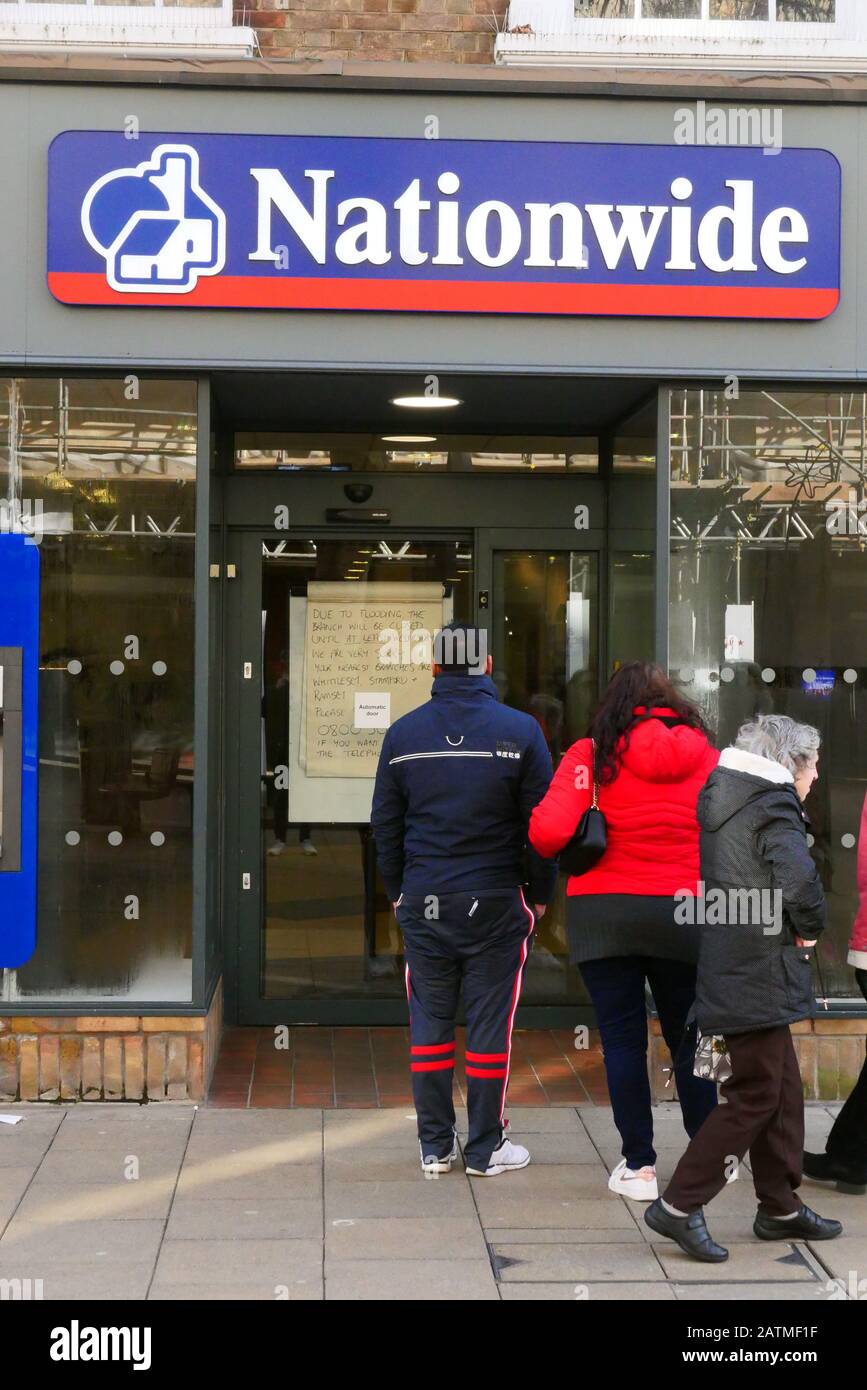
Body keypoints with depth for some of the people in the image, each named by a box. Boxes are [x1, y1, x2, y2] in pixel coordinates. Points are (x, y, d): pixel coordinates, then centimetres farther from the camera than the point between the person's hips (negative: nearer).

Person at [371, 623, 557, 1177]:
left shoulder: (403, 733, 2)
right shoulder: (519, 730, -6)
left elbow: (385, 823, 8)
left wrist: (397, 890, 17)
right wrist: (541, 893, 7)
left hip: (424, 902, 2)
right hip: (495, 902, -2)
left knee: (430, 1021, 10)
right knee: (491, 1022, 5)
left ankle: (435, 1146, 15)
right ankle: (486, 1148, 12)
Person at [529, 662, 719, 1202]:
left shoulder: (592, 755, -5)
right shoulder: (706, 757, 2)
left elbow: (548, 831, -15)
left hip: (603, 913, -2)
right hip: (683, 912, 2)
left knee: (623, 1039, 7)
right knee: (687, 1036, 15)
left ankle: (639, 1166, 10)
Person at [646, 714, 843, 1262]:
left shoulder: (719, 798, 13)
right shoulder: (773, 807, -15)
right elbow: (799, 879, -31)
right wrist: (811, 928, -12)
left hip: (729, 966, 9)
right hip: (760, 975, -9)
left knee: (785, 1088, 17)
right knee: (755, 1095, -2)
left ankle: (781, 1207, 26)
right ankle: (680, 1205, 0)